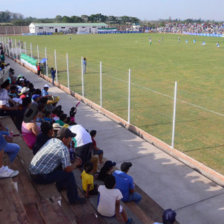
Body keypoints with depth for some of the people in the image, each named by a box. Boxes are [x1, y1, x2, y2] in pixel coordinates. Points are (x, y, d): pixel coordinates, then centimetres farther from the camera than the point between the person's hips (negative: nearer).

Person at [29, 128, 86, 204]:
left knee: (61, 165, 22)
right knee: (69, 174, -2)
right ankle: (74, 199, 13)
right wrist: (76, 163, 5)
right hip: (40, 177, -9)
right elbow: (68, 169, -14)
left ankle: (60, 186, 40)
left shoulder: (52, 140, 6)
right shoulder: (63, 149, -18)